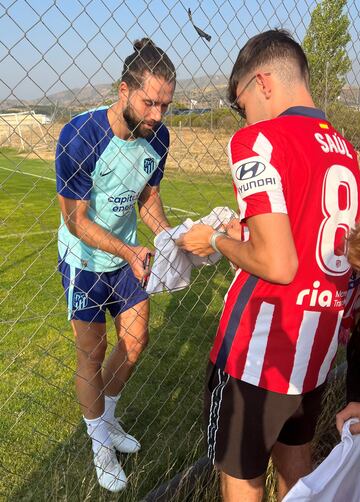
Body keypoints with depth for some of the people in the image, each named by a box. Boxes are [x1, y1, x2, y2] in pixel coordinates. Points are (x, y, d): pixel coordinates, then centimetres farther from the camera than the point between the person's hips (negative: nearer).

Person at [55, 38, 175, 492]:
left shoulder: (157, 136, -9)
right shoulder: (81, 136, -27)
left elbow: (148, 199, 3)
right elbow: (75, 220, -23)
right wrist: (128, 252, -35)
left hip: (128, 253, 6)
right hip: (85, 259, -5)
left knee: (135, 342, 13)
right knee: (92, 352, 5)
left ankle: (107, 417, 41)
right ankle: (100, 443, 30)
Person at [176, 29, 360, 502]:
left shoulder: (259, 139, -17)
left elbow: (277, 265, -25)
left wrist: (216, 240, -7)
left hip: (260, 354, -7)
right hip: (319, 347, 7)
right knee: (295, 454, 28)